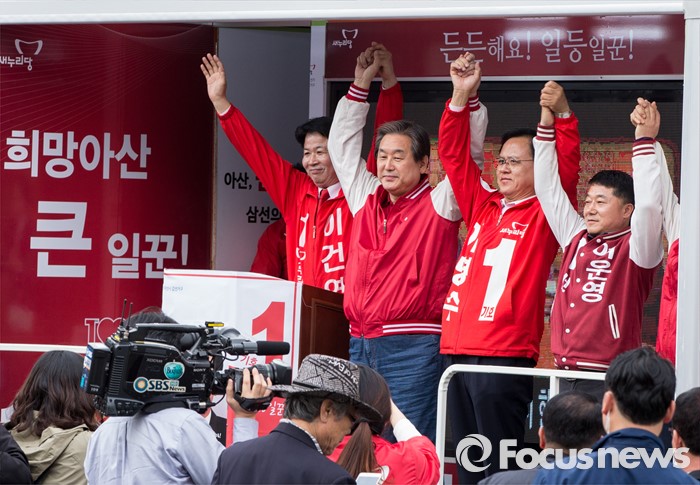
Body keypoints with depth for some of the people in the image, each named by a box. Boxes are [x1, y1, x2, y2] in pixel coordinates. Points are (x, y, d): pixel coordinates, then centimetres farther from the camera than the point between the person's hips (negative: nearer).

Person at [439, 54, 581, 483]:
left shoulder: (543, 215, 1)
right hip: (458, 351, 6)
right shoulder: (483, 207, 16)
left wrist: (562, 115, -28)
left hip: (505, 356, -6)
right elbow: (455, 155, 16)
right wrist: (461, 97, 5)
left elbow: (566, 170, -14)